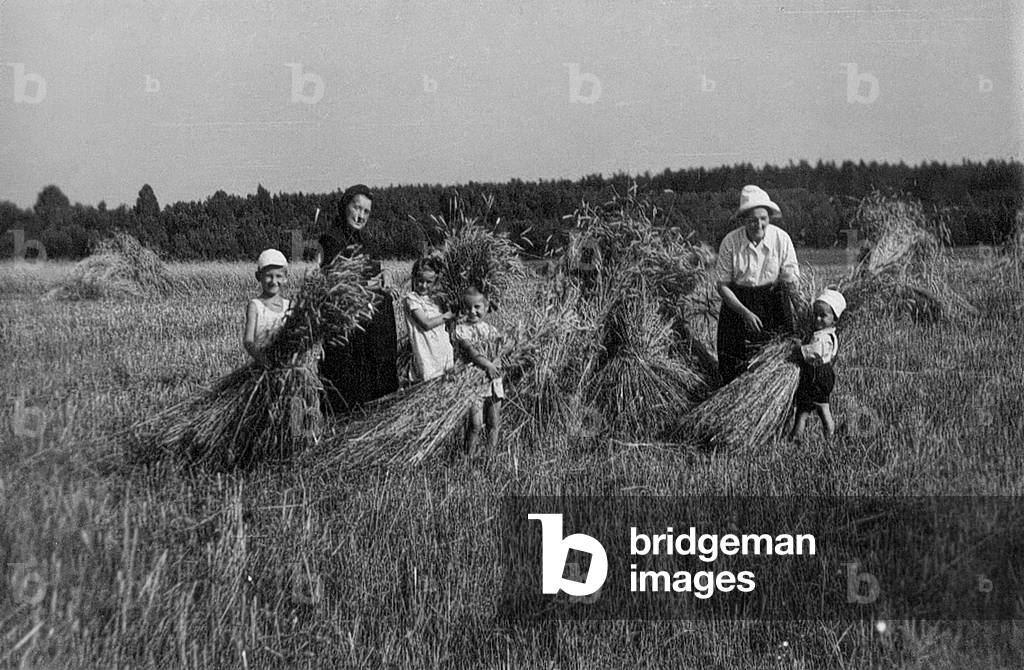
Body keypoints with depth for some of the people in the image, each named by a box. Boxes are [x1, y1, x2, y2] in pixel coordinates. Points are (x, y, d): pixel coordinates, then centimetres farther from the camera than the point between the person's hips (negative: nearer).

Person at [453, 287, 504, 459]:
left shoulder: (492, 330, 10)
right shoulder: (461, 329, -3)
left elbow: (498, 354, 3)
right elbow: (471, 351, -16)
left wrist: (493, 367, -17)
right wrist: (487, 365, -30)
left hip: (493, 380, 4)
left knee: (494, 423, 8)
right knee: (476, 425, -9)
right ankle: (470, 456, 0)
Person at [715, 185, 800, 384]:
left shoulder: (781, 238, -10)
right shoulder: (730, 242, -14)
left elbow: (792, 279, -5)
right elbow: (722, 285, -8)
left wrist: (790, 281, -31)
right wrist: (745, 313, -18)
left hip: (773, 303, 1)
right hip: (737, 303, 0)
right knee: (732, 370, 0)